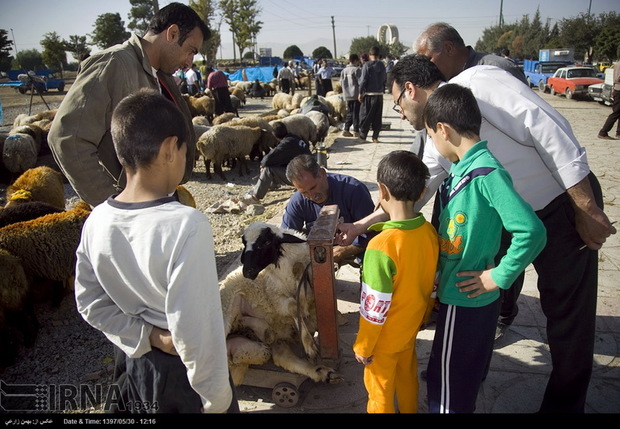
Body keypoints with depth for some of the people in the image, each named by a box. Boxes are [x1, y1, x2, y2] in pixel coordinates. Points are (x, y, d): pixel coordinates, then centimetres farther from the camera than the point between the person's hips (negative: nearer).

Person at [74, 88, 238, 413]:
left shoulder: (96, 222, -11)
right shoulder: (187, 225, -30)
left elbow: (90, 305, -1)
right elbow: (195, 326, -27)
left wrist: (146, 338, -3)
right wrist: (217, 399, -15)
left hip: (139, 365, 6)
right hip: (186, 372, -5)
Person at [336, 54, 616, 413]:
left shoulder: (474, 82, -21)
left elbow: (550, 131, -24)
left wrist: (586, 210, -21)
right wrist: (360, 225, 9)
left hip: (567, 203, -8)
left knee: (568, 313, 6)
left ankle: (563, 405, 28)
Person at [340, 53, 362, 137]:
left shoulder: (344, 70, 8)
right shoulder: (357, 70, -11)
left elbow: (341, 83, 12)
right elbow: (360, 82, -14)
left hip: (347, 95, 6)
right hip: (356, 95, -6)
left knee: (349, 113, 13)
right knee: (356, 113, 0)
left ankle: (346, 130, 6)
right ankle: (356, 131, 2)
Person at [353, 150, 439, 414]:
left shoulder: (382, 246, -34)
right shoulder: (430, 232, -12)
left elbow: (374, 308, -25)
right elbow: (433, 286, 1)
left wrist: (363, 346, -10)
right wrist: (421, 319, 17)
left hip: (385, 338, -6)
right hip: (411, 328, 7)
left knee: (380, 391, 18)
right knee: (407, 377, 29)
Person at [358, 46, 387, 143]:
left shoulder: (367, 65, -8)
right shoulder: (382, 65, 5)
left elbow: (363, 80, -10)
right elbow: (384, 80, 9)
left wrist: (360, 93, -6)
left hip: (368, 94, -3)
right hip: (379, 94, 4)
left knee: (365, 116, 4)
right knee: (377, 117, 9)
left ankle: (362, 136, 5)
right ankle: (375, 137, 9)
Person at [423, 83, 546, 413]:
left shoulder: (486, 173, -25)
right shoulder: (462, 166, 2)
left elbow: (532, 232, -31)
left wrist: (499, 276, -20)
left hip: (466, 297, -8)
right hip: (456, 291, 8)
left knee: (448, 383, 11)